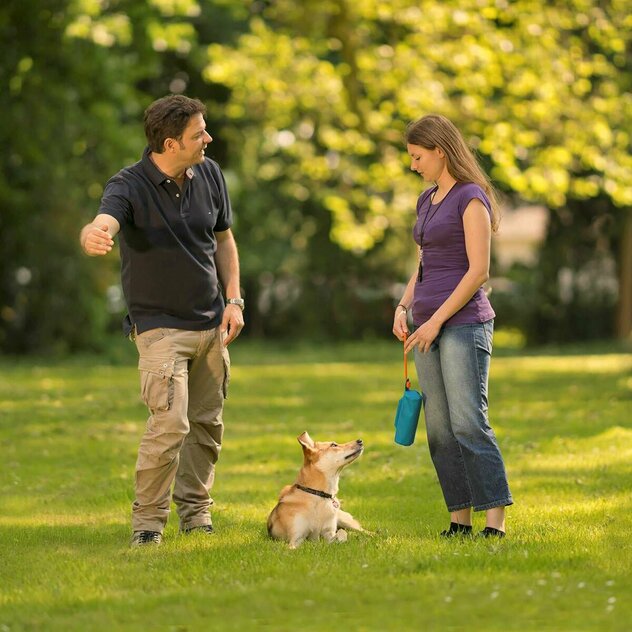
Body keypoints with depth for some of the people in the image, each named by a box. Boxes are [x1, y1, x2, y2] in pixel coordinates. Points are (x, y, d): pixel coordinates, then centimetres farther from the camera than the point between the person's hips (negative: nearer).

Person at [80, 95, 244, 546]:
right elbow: (102, 225, -37)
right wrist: (93, 236, -62)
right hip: (160, 326, -5)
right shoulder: (129, 186, -17)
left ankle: (195, 510, 26)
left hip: (211, 324, 6)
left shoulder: (209, 175, 1)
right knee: (170, 424, -16)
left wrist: (234, 300, 5)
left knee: (207, 424, 10)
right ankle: (148, 521, -4)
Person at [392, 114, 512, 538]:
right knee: (439, 429, 4)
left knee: (469, 422, -14)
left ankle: (496, 520, -14)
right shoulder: (427, 200, 17)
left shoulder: (471, 197, -8)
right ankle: (460, 519, 7)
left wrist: (437, 319, -15)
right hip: (430, 328, 8)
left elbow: (478, 271, -14)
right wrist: (404, 306, 9)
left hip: (463, 323, -8)